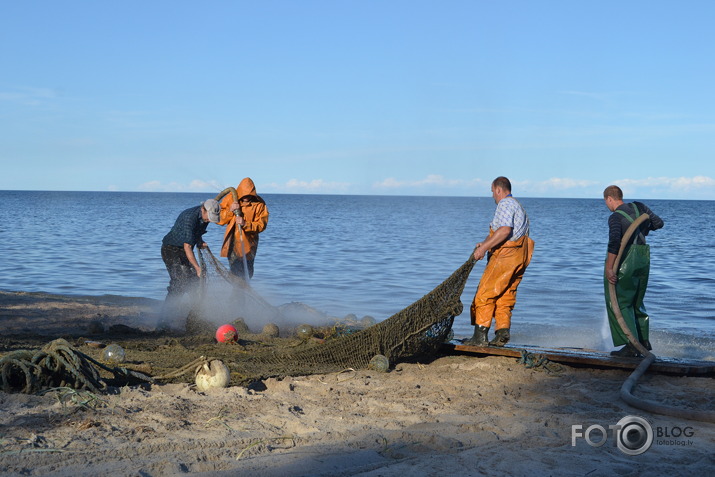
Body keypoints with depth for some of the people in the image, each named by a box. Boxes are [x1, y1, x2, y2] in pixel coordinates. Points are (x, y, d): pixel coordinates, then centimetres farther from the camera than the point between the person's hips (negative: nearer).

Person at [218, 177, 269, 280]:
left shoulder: (259, 204, -7)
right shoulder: (230, 199, -3)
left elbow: (261, 225, -10)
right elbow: (220, 219, 1)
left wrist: (245, 224, -25)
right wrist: (229, 211, -18)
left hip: (249, 242, 1)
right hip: (232, 240, 0)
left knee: (247, 272, 9)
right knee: (236, 271, -9)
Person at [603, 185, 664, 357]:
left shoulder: (615, 217, -12)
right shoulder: (639, 207, 7)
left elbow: (614, 242, -25)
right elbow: (659, 223, 14)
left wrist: (609, 268, -24)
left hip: (623, 260, -7)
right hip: (643, 260, 7)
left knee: (619, 304, -2)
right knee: (636, 302, 20)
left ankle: (631, 346, -9)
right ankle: (644, 340, 20)